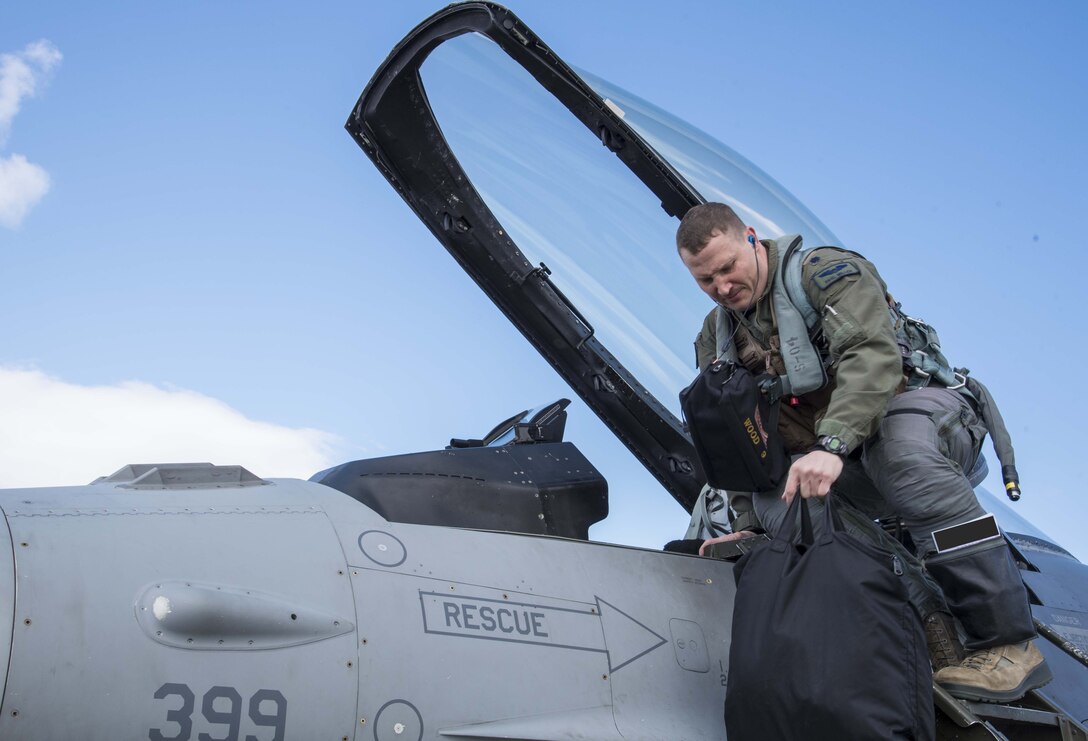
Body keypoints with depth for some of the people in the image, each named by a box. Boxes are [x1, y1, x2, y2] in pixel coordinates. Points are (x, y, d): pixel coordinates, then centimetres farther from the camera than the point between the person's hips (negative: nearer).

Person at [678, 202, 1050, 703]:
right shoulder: (716, 338, 13)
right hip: (841, 469, 5)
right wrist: (739, 520, 0)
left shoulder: (827, 272, -8)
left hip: (922, 413, -5)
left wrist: (830, 445, -40)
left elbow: (872, 356, -25)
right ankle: (927, 624, -29)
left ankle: (1009, 644, -36)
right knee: (772, 495, -27)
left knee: (898, 445, -41)